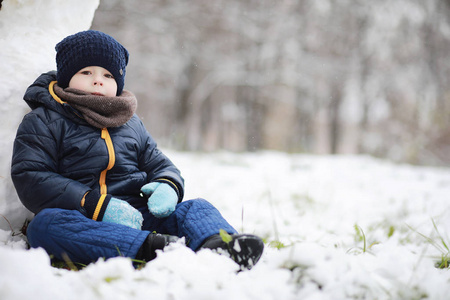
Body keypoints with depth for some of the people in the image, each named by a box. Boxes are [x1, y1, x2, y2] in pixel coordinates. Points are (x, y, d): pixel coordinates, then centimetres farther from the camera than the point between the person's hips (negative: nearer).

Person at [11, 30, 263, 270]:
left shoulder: (132, 125, 25)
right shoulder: (42, 123, 8)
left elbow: (160, 165, 26)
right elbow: (31, 179, -6)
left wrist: (168, 187, -4)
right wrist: (96, 206, -19)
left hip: (138, 217, 4)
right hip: (83, 222, -4)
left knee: (195, 207, -16)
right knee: (44, 223, -36)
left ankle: (216, 245, -53)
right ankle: (152, 248, -53)